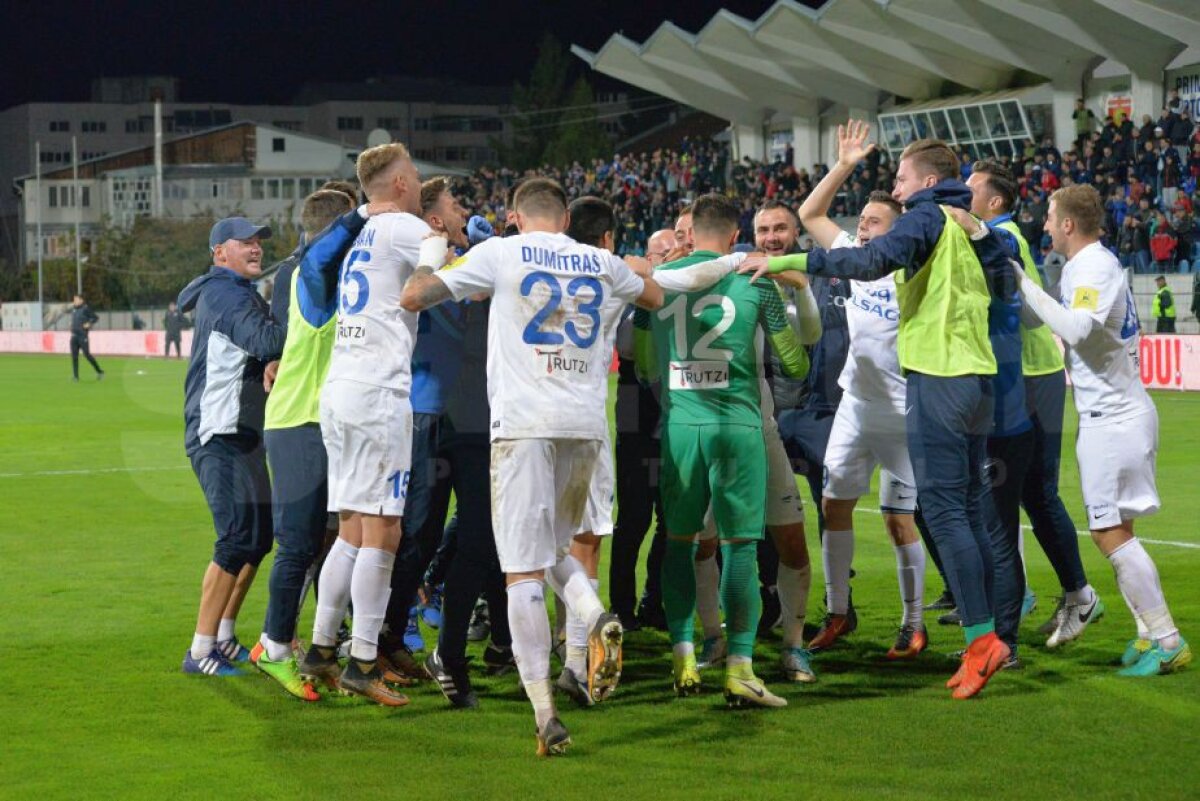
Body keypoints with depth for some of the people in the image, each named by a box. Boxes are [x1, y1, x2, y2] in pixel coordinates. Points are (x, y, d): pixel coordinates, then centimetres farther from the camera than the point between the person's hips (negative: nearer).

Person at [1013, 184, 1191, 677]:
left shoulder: (1095, 268, -16)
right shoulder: (1087, 265, 15)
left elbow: (1076, 328, -32)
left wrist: (1025, 285, -26)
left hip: (1114, 417, -10)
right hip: (1113, 414, 10)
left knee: (1112, 532, -9)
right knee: (1111, 530, 14)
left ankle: (1168, 642, -8)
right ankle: (1150, 631, 17)